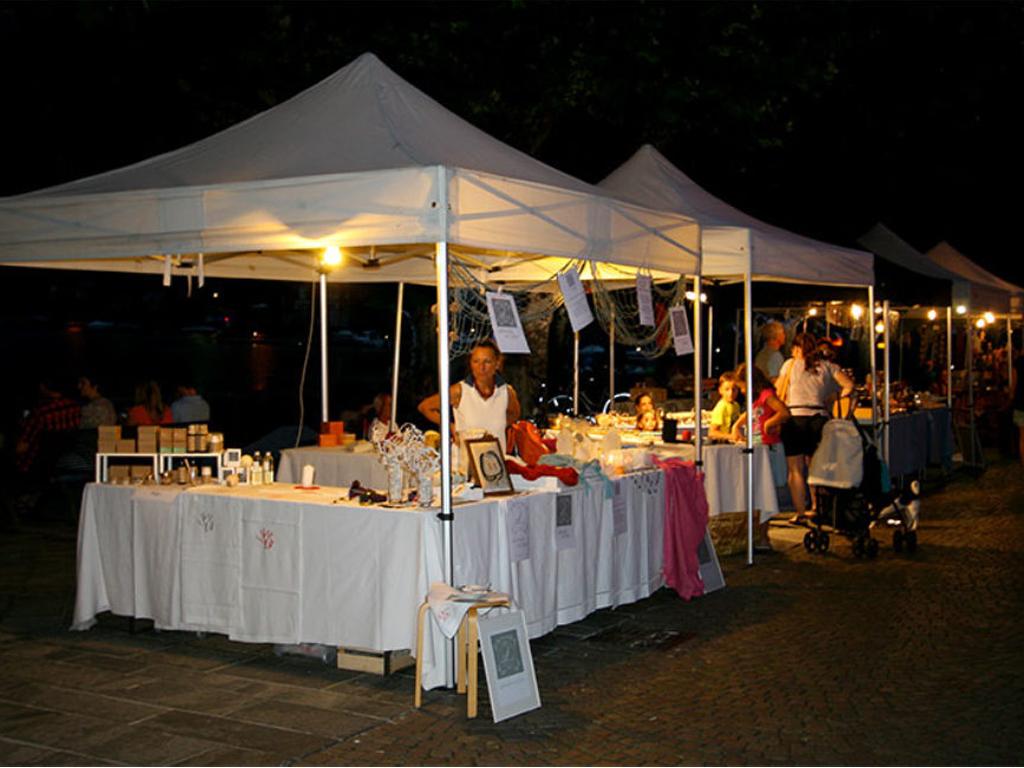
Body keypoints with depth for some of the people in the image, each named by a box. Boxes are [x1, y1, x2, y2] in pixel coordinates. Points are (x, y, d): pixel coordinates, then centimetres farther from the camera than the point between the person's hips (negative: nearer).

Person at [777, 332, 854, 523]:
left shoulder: (790, 364, 4)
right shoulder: (827, 366, 10)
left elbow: (778, 392, 5)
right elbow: (849, 385, 3)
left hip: (795, 418, -3)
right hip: (820, 417, 3)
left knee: (795, 469, 2)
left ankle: (800, 513, -1)